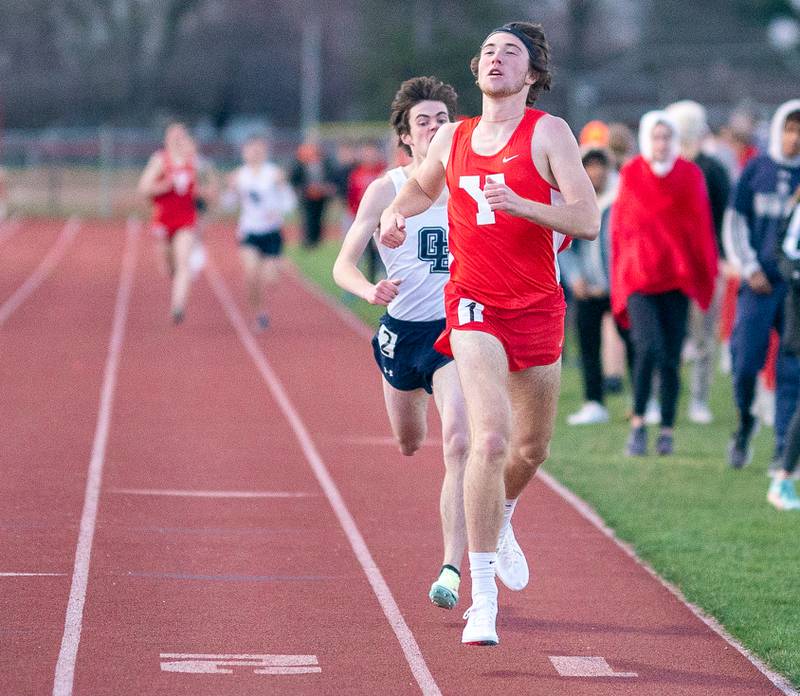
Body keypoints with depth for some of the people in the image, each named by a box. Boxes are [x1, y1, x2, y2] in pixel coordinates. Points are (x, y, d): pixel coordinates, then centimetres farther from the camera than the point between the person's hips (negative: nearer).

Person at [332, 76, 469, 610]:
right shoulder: (386, 190, -5)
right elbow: (344, 264, -6)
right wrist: (369, 290, -27)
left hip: (458, 329, -1)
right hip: (403, 329, 1)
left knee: (458, 442, -20)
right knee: (410, 445, 20)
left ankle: (452, 570, -20)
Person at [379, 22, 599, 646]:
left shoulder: (548, 133, -4)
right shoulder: (452, 139, 7)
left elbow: (588, 220, -13)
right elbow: (422, 186, 29)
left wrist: (521, 204, -27)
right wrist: (396, 213, 7)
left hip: (538, 307, 0)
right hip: (474, 304, 0)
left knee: (531, 449, 15)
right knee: (490, 438, -19)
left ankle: (501, 520, 50)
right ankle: (483, 598, -16)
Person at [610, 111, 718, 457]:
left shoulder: (690, 175, 4)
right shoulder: (631, 175, 3)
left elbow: (702, 226, 10)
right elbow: (619, 227, 10)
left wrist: (706, 272, 7)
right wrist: (620, 275, 8)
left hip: (677, 275, 1)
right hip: (639, 274, -1)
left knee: (671, 358, 1)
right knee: (648, 347, -19)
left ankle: (667, 432, 11)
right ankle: (638, 425, -6)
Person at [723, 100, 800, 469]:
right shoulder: (756, 169, 5)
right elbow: (734, 221, 7)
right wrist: (749, 268, -3)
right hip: (759, 283, 0)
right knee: (745, 362, -6)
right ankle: (744, 425, 19)